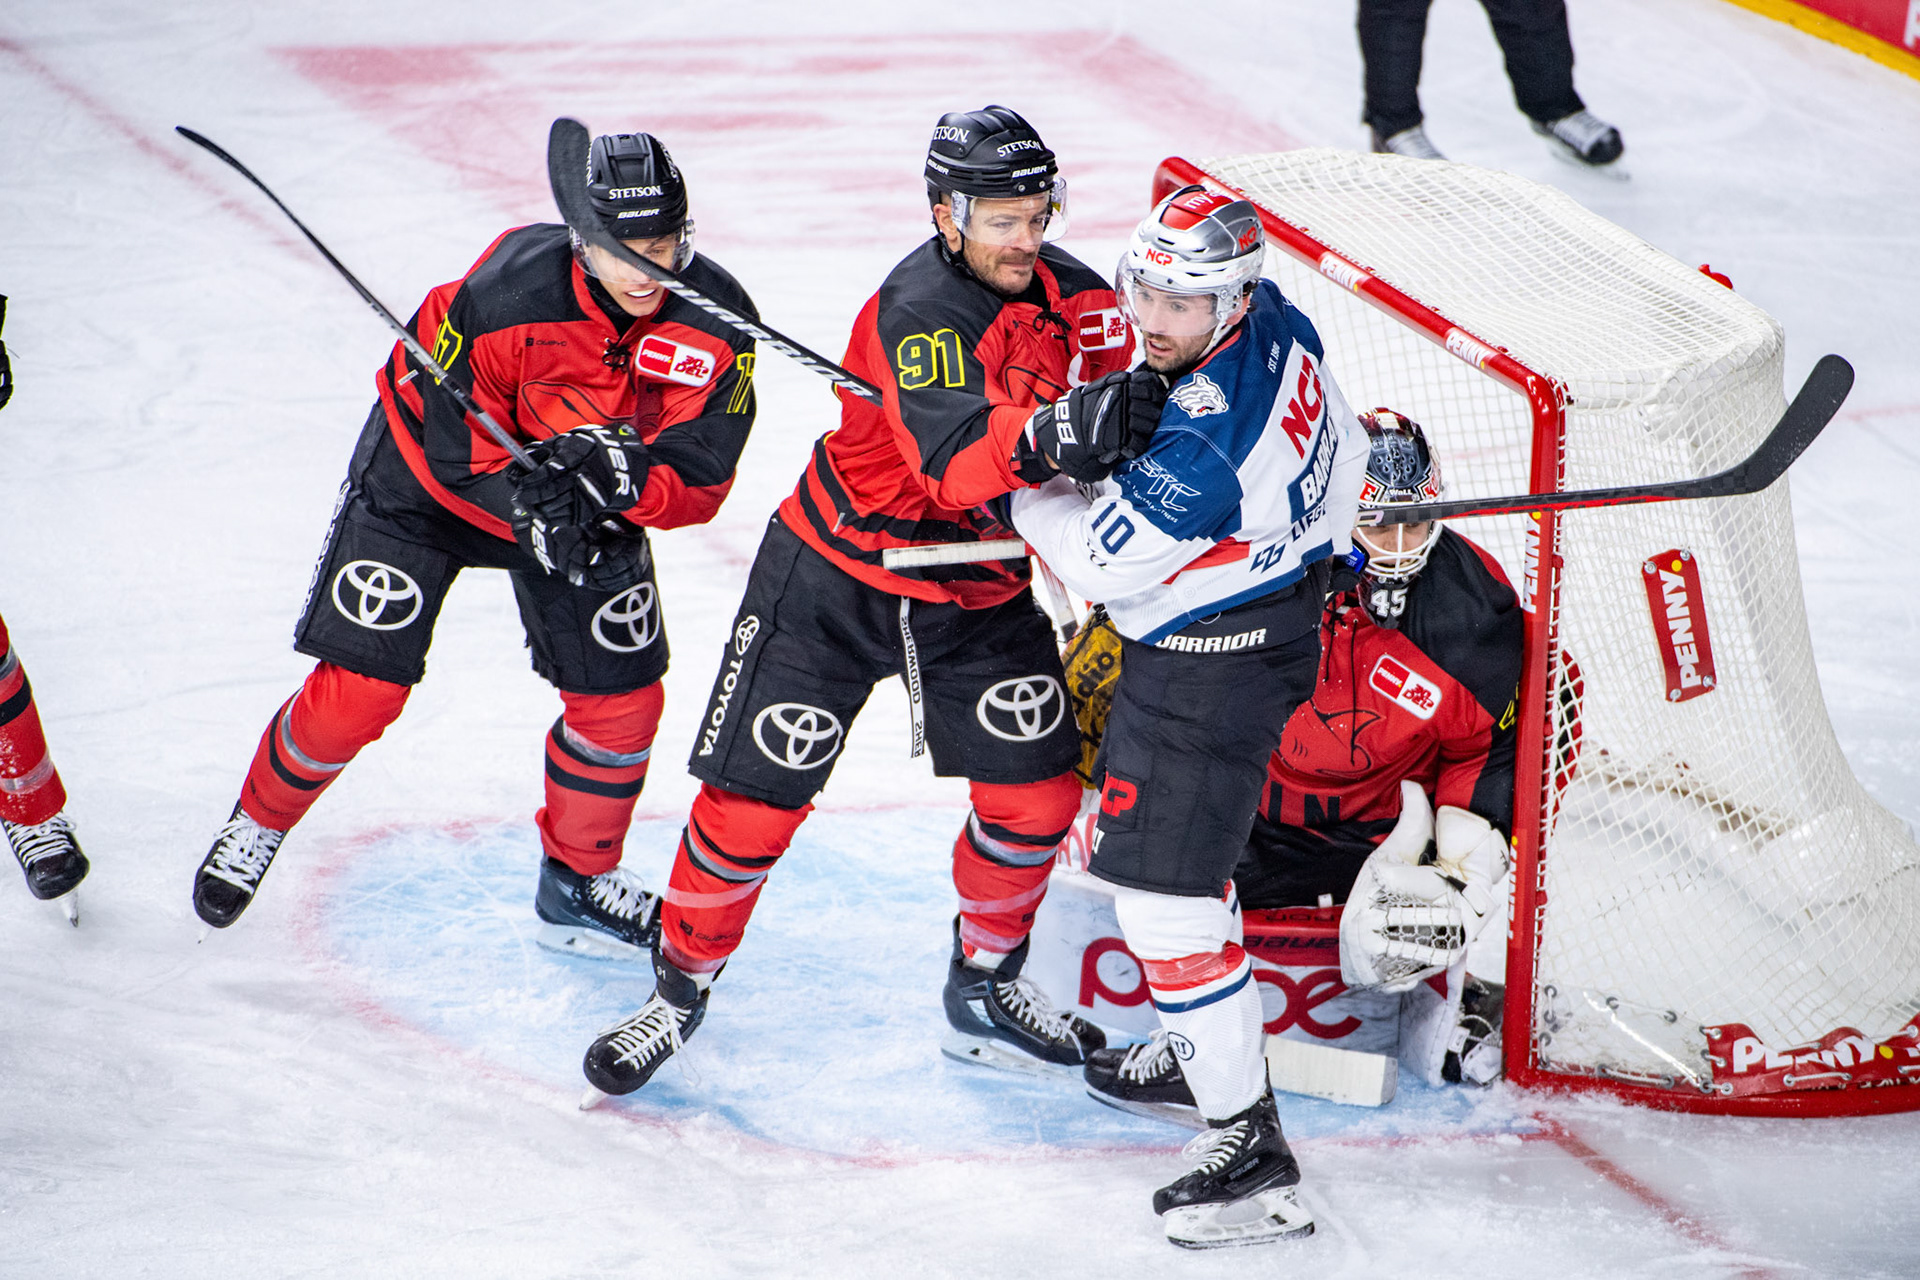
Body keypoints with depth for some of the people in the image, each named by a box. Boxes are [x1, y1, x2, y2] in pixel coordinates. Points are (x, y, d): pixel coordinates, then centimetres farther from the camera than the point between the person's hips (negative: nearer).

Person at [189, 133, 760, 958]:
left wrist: (628, 480, -41)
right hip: (432, 470, -4)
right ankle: (259, 821, 22)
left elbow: (700, 481, -21)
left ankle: (577, 885, 24)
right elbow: (447, 439, -27)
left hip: (594, 494, 4)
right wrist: (524, 504, -43)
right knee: (357, 691, -7)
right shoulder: (506, 294, -35)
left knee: (622, 699, 0)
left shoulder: (716, 322, -24)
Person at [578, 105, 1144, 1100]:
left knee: (1037, 789, 0)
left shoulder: (1076, 296, -4)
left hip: (981, 588, 6)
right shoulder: (916, 309, -26)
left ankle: (984, 993, 22)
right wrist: (1047, 438, -58)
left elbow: (1108, 438, 6)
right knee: (755, 796, -5)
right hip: (837, 577, -6)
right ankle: (681, 987, 16)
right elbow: (954, 462, -40)